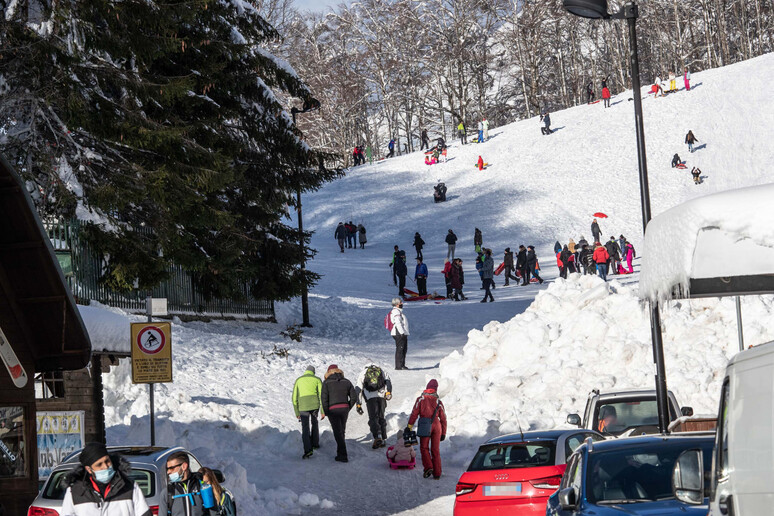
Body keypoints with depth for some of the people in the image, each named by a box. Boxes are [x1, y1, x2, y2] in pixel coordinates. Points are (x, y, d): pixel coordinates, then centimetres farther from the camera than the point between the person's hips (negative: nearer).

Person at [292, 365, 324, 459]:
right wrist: (323, 411, 5)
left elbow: (294, 398, 13)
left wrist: (297, 412, 18)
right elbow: (322, 395, 4)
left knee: (305, 428, -2)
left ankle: (308, 449, -17)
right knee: (314, 423, 25)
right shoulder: (317, 380, 12)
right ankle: (315, 443, 34)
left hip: (303, 406, 0)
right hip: (315, 405, 0)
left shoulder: (298, 380, 16)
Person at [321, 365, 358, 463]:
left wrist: (326, 412, 0)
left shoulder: (326, 383, -1)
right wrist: (348, 408, 14)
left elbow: (324, 398, -9)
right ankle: (340, 452, 27)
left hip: (333, 410, -4)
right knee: (342, 431, 17)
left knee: (338, 432, -4)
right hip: (344, 409, 4)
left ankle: (343, 455, -10)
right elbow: (354, 397, 6)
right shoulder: (346, 382, 9)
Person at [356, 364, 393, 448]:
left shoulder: (363, 374, 27)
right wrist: (388, 392, -6)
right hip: (382, 396, 2)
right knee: (381, 418, 14)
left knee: (373, 418, -7)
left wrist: (358, 405, 15)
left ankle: (377, 437, -29)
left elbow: (359, 390, 17)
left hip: (370, 397, -2)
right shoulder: (382, 371, 29)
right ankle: (383, 439, 10)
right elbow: (388, 381, 8)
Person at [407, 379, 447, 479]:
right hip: (436, 425, 3)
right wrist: (443, 433, 18)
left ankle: (428, 467, -9)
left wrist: (409, 426, 2)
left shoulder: (421, 399, 1)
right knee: (435, 450, 9)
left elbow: (414, 413, -4)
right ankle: (437, 473, 9)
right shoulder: (438, 401, 9)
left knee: (424, 448, 10)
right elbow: (443, 418, 12)